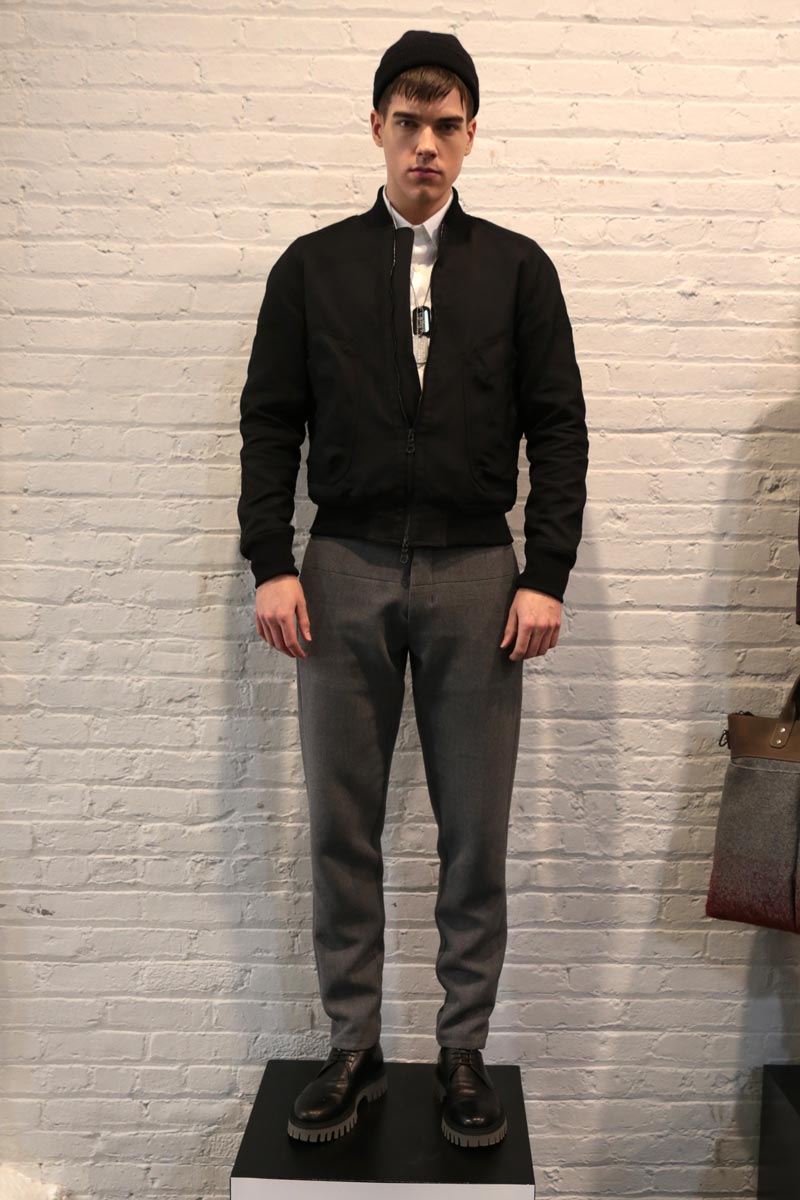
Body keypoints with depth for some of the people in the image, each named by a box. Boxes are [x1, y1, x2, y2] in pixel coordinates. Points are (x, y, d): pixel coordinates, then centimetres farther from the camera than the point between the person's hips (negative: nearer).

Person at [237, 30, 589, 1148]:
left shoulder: (517, 267, 8)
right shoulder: (313, 265, 9)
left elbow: (558, 427, 4)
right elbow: (270, 421, 6)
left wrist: (546, 575, -5)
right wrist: (271, 564, -4)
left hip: (477, 575, 0)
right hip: (344, 573, 1)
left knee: (475, 831, 6)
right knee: (341, 827, 6)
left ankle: (464, 1050, 24)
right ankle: (353, 1046, 24)